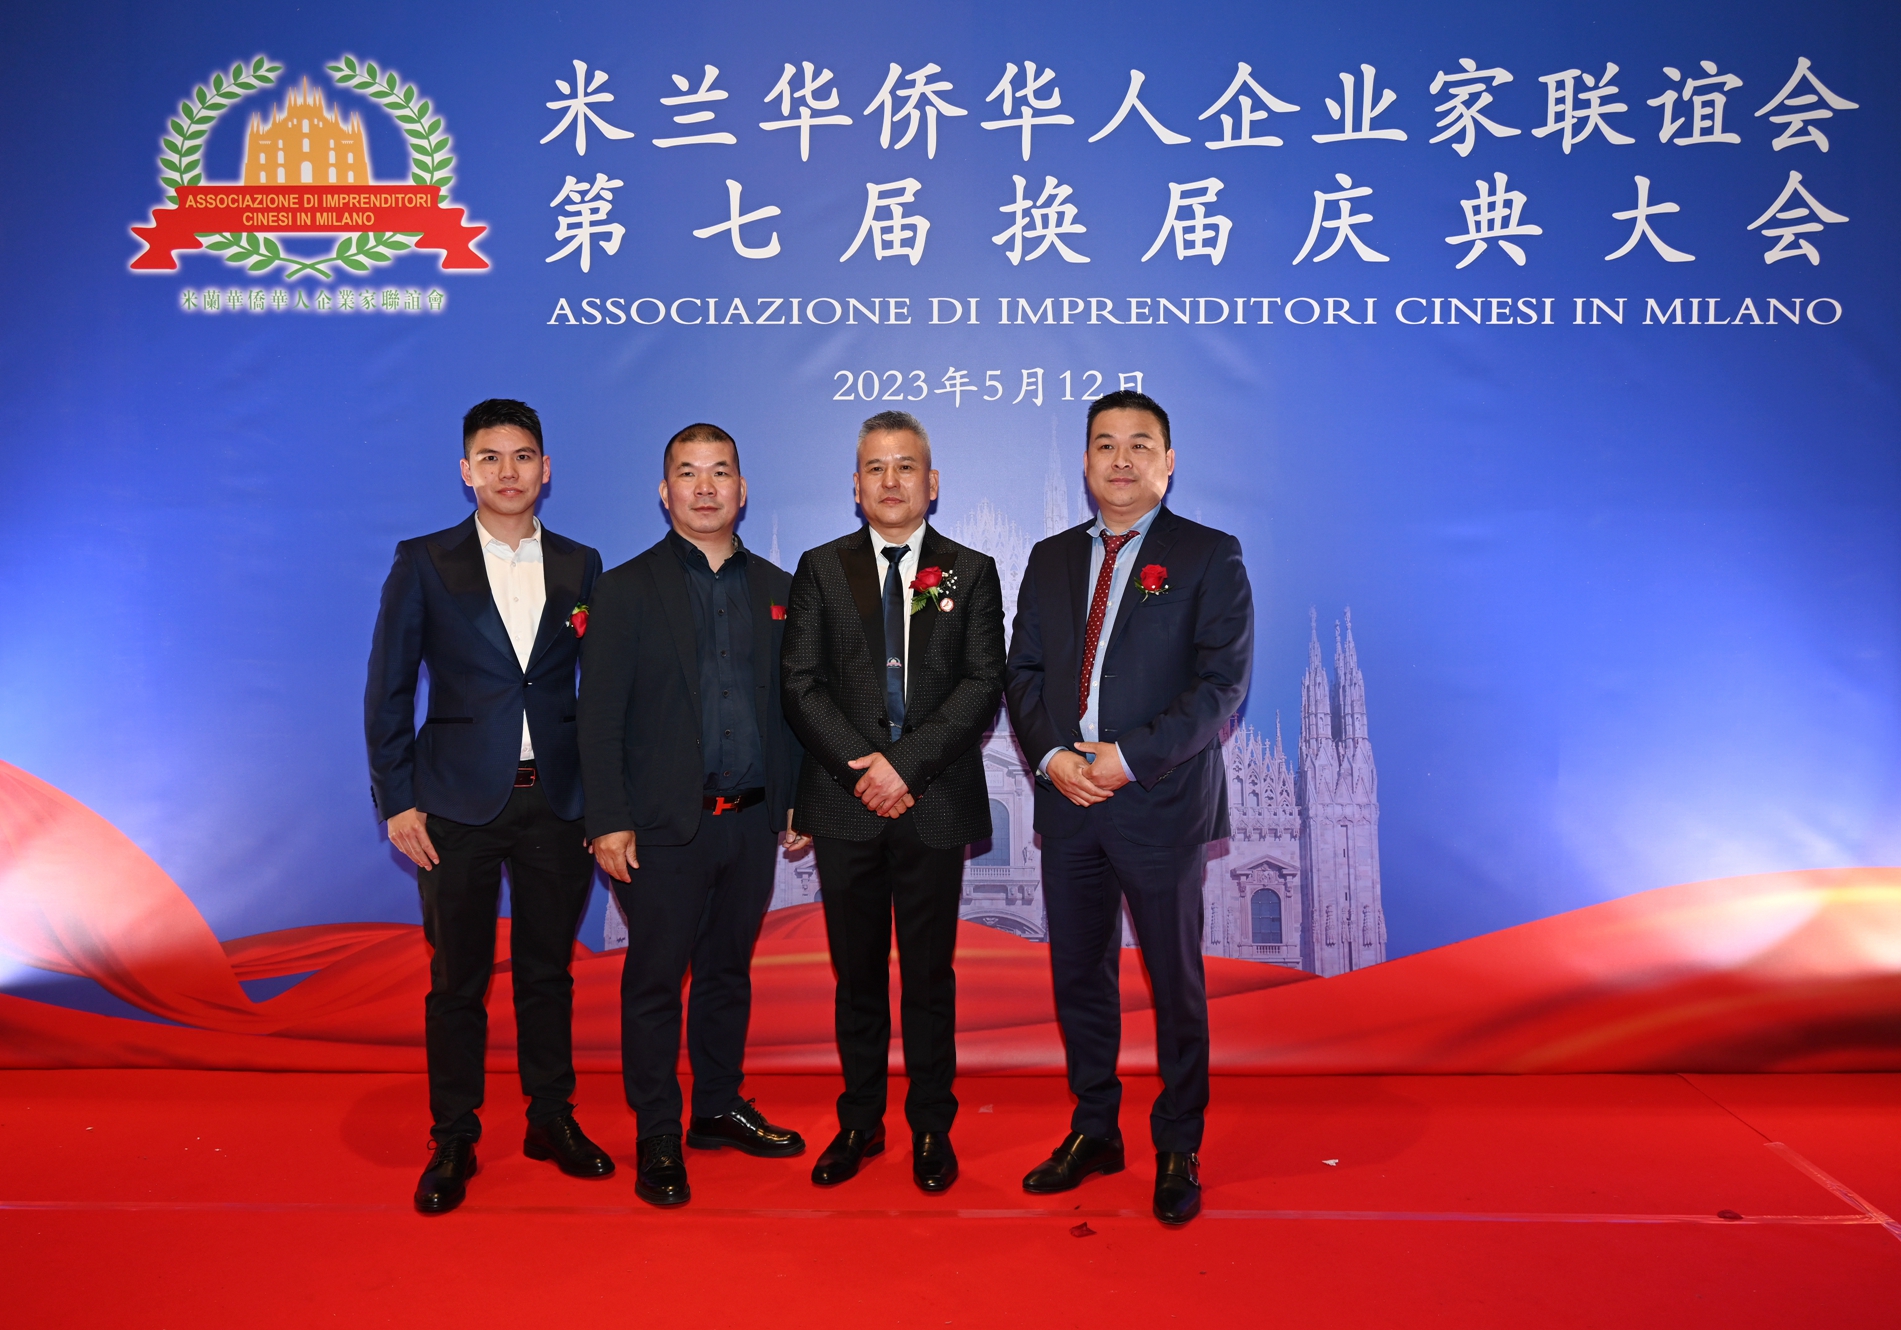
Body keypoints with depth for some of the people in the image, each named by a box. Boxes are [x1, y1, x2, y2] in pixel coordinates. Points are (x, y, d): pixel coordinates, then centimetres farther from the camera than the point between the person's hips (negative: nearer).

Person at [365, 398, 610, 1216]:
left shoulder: (580, 566, 6)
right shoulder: (424, 563, 1)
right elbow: (389, 689, 0)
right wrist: (397, 801, -5)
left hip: (557, 802, 2)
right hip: (459, 806, -2)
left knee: (548, 970, 12)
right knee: (458, 980, 7)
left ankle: (552, 1120, 28)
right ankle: (453, 1142, 22)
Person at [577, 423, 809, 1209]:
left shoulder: (776, 589, 9)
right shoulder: (627, 590, -1)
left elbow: (791, 706, 12)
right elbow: (599, 717, -5)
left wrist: (798, 802, 7)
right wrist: (608, 822, -11)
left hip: (752, 822, 4)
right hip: (665, 826, -3)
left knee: (727, 973, 16)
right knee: (654, 982, 4)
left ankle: (720, 1108, 31)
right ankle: (657, 1138, 17)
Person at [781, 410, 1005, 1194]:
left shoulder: (971, 573, 6)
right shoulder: (821, 570, 8)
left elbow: (983, 687, -3)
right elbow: (801, 685, 1)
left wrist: (906, 763, -13)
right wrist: (861, 767, -12)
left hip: (934, 805, -1)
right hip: (845, 805, 1)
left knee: (929, 975, 8)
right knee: (857, 974, 10)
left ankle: (931, 1127, 21)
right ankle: (860, 1122, 24)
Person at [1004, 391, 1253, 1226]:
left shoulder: (1209, 557, -2)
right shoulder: (1050, 560, 12)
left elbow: (1224, 683, -10)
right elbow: (1023, 674, 9)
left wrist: (1131, 756, -18)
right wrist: (1051, 756, -8)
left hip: (1161, 802, -4)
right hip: (1066, 803, 4)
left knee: (1175, 983, 8)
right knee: (1078, 976, 13)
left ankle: (1178, 1149, 24)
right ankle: (1092, 1132, 30)